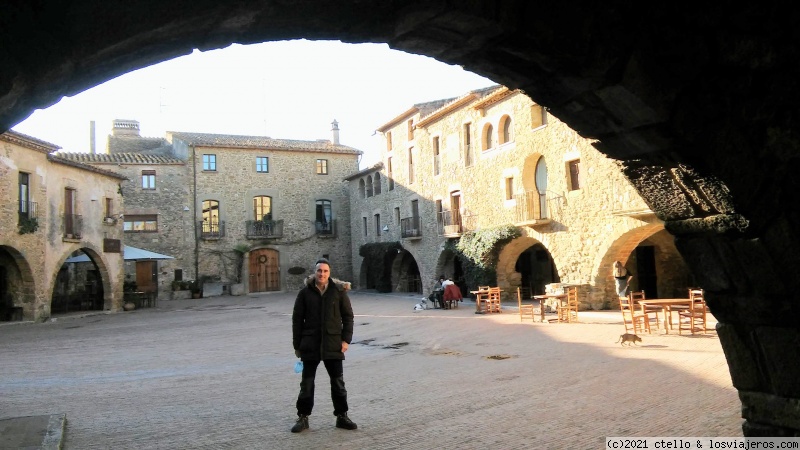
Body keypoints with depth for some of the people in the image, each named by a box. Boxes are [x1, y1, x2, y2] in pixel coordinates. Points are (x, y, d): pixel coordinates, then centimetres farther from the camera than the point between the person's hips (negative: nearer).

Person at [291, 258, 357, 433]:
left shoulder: (339, 291, 0)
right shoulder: (305, 293, -1)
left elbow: (348, 316, 2)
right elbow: (297, 320, 2)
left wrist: (346, 339, -6)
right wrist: (297, 345, 1)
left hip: (333, 344, 0)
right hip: (310, 344, 0)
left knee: (338, 382, 8)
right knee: (306, 383, 8)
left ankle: (342, 416, 22)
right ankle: (303, 417, 20)